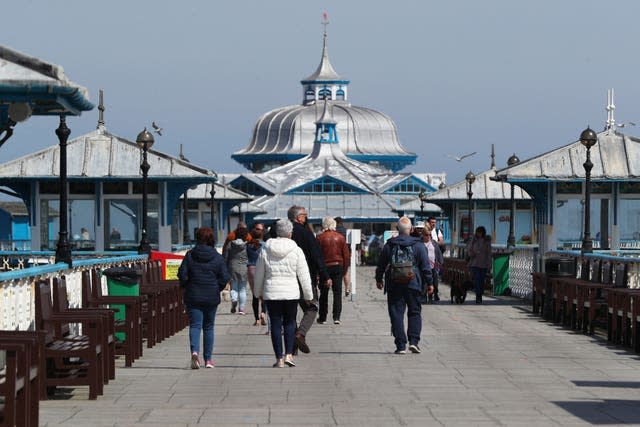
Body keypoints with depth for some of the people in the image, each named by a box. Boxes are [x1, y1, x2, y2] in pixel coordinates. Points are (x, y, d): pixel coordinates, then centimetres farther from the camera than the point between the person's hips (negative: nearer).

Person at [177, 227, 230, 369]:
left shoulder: (190, 255, -3)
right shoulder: (217, 257, -2)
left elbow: (182, 274, -6)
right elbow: (224, 277, -5)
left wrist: (187, 287, 11)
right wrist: (216, 289, 11)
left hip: (193, 297, -1)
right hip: (211, 297, 1)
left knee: (195, 325, -1)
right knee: (208, 327, 12)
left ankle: (194, 351, -28)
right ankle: (208, 359, 15)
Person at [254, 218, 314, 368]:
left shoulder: (265, 250, -1)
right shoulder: (296, 251, -6)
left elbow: (259, 274, 7)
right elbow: (304, 276, -3)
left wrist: (258, 292, 21)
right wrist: (308, 295, 7)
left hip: (271, 293, 1)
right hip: (291, 293, -1)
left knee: (276, 325, 6)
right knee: (290, 323, 14)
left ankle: (279, 359, 5)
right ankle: (288, 354, 2)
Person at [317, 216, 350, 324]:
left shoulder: (320, 237, -6)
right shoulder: (340, 237, 1)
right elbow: (346, 255, 4)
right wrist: (345, 269, 13)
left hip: (325, 267, -1)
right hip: (338, 266, 1)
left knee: (324, 293, 8)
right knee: (337, 292, 3)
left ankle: (322, 317, 13)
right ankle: (336, 317, -5)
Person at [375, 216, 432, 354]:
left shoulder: (389, 245, 4)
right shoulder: (418, 245, -1)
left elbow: (381, 264, 12)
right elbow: (425, 266, 0)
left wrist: (378, 279, 27)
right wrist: (429, 283, 8)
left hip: (394, 286, 1)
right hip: (413, 285, -1)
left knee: (396, 314, 3)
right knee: (414, 313, 10)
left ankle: (401, 345, -1)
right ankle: (413, 341, -5)